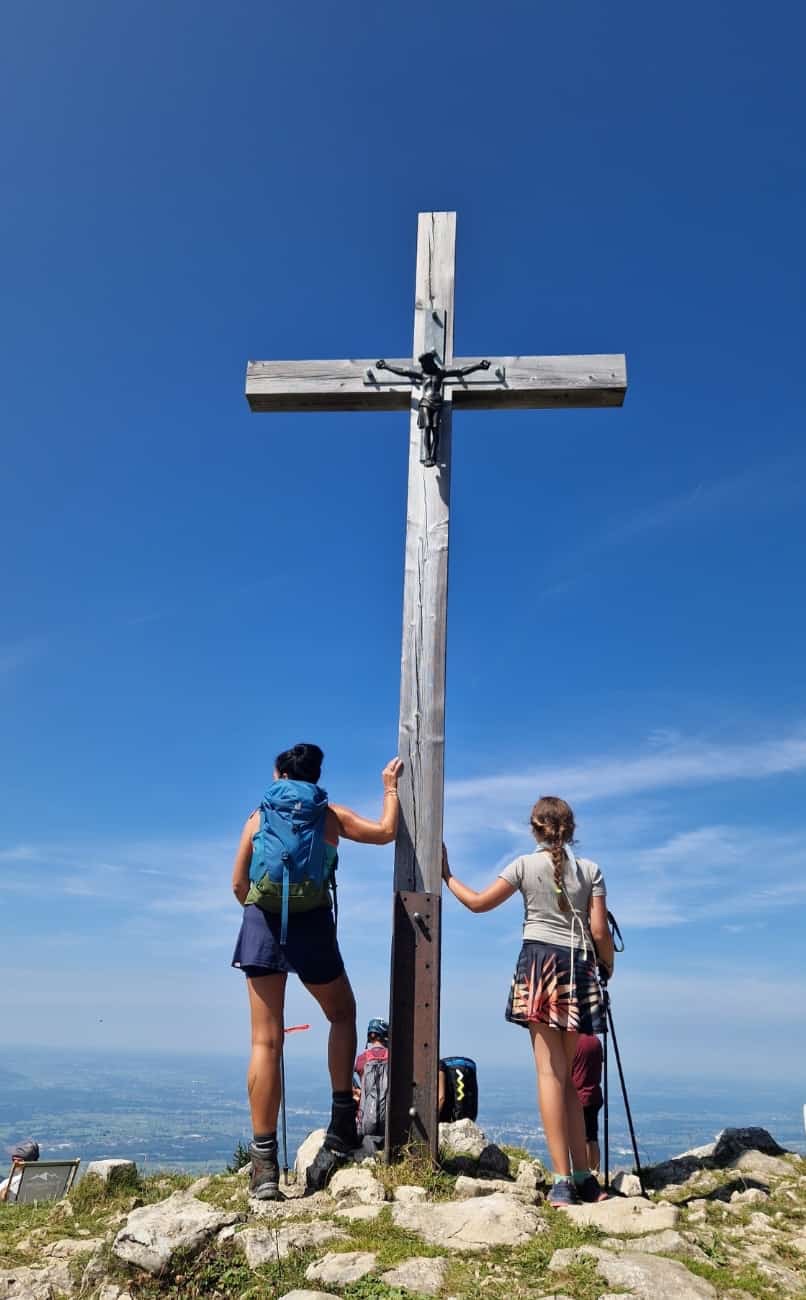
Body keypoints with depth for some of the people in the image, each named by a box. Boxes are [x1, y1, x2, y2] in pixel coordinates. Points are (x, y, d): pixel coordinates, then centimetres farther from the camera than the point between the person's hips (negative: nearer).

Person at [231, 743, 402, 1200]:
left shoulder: (259, 816, 12)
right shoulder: (331, 815, 9)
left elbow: (239, 884, 9)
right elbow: (386, 831, 10)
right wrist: (391, 787, 24)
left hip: (263, 922, 1)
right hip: (312, 923, -1)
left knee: (266, 1042, 2)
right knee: (342, 1015, 23)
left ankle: (265, 1165, 0)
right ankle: (342, 1125, 18)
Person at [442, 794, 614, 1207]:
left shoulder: (525, 866, 1)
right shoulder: (590, 870, 5)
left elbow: (477, 902, 3)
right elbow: (599, 932, 1)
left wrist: (447, 875, 16)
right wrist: (608, 965, 19)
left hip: (538, 962, -2)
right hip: (578, 966, 2)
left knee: (551, 1071, -5)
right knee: (567, 1073, 13)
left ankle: (564, 1180, -10)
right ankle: (582, 1176, 14)